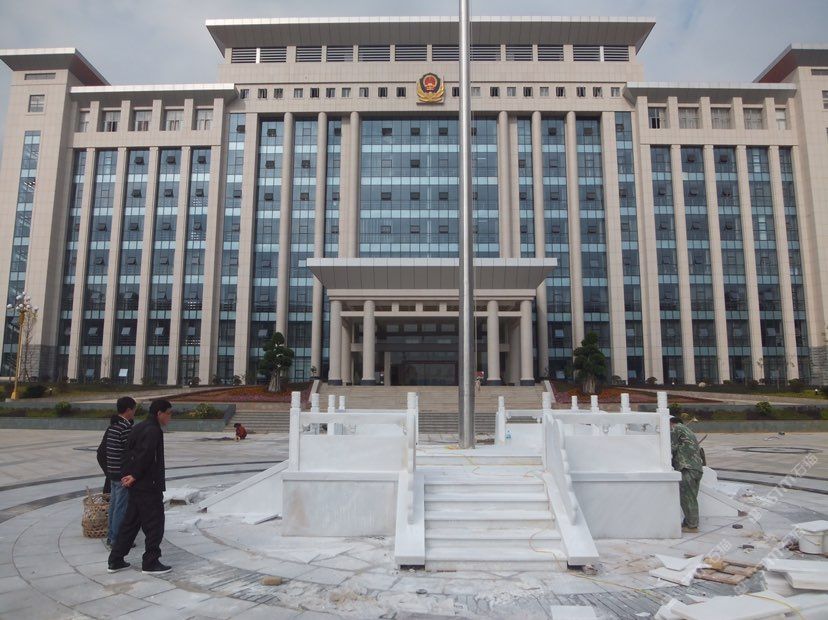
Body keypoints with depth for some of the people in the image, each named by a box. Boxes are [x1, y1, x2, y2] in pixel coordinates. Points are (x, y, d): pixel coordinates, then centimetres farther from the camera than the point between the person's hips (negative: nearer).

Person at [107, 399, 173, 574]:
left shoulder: (138, 428, 14)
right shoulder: (153, 430, -17)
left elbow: (130, 453, 14)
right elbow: (145, 456, -24)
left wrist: (132, 475, 5)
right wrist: (135, 476, -13)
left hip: (136, 485, 10)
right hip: (148, 486, -10)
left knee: (130, 522, 18)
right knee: (154, 523, 1)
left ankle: (115, 560, 23)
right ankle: (150, 563, 8)